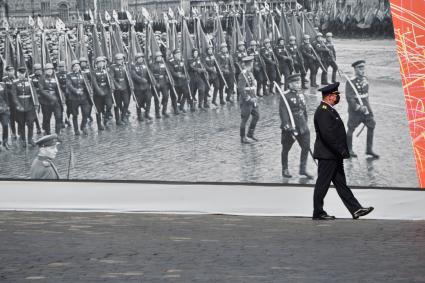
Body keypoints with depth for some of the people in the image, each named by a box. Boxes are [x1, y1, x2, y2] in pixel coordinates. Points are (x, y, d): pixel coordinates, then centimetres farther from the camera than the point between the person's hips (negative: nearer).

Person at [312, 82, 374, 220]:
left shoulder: (329, 110, 16)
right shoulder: (323, 111, -17)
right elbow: (327, 134, -26)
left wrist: (342, 150, 19)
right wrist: (341, 150, -24)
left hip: (334, 155, 11)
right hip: (327, 155, -11)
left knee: (341, 184, 10)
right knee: (323, 184, -2)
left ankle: (355, 210, 10)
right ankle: (318, 213, 5)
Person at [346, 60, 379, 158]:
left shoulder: (364, 79, 8)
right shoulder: (351, 82, -15)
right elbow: (349, 98, -19)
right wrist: (359, 108, -24)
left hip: (366, 107, 7)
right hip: (355, 110, -7)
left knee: (371, 125, 1)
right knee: (351, 128, 5)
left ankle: (369, 149, 8)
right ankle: (349, 149, 21)